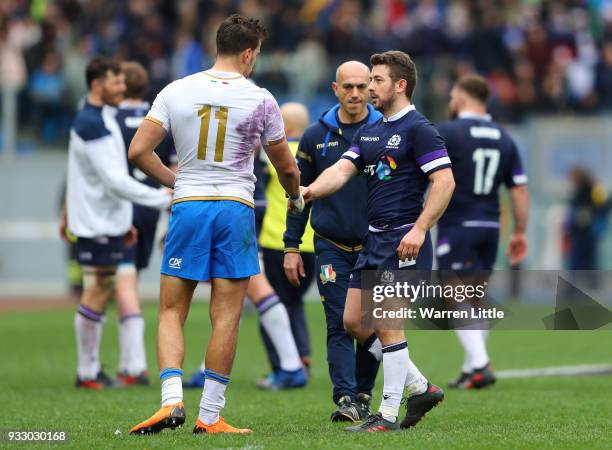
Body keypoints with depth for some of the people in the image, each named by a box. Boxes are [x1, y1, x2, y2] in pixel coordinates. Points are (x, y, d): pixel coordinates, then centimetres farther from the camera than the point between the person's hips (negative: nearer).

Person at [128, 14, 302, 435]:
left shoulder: (176, 92, 2)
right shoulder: (260, 100, -1)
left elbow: (138, 151, -1)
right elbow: (286, 167, 10)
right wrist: (297, 197, 32)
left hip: (187, 206, 1)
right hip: (236, 209, -1)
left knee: (172, 311, 7)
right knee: (226, 317, 2)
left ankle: (172, 399, -11)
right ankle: (209, 416, 3)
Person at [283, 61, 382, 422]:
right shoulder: (317, 136, 5)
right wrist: (292, 246, 6)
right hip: (331, 247, 0)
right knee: (340, 325, -7)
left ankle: (363, 395, 18)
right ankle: (346, 399, -11)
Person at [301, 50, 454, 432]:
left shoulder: (418, 129, -10)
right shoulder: (368, 132, 16)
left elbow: (445, 182, -16)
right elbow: (341, 171, 5)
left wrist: (419, 229, -23)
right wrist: (311, 190, -15)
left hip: (403, 241, -9)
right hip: (373, 239, 9)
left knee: (387, 325, -8)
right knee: (354, 321, 9)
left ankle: (389, 415, 0)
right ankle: (420, 388, 19)